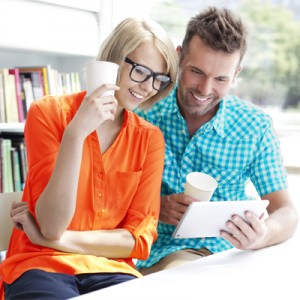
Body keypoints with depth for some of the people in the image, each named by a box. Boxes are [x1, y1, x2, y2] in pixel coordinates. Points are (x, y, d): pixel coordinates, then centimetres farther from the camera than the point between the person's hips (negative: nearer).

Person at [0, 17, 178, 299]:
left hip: (110, 269, 4)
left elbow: (140, 239, 0)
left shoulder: (150, 137, 5)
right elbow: (53, 227, -13)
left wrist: (54, 240, -10)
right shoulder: (48, 112, -4)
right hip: (41, 265, -3)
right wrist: (76, 133, -23)